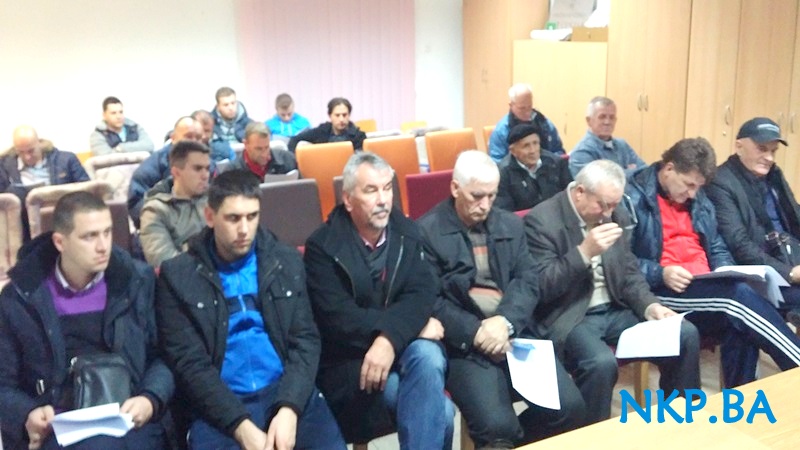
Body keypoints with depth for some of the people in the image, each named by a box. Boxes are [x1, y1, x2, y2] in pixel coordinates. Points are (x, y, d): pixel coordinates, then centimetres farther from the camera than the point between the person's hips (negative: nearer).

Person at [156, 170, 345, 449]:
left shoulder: (286, 262, 9)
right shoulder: (178, 276, 2)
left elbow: (305, 340, 5)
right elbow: (189, 362, -4)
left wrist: (289, 408, -11)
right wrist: (241, 425, -15)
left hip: (288, 392, 2)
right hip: (218, 404, -1)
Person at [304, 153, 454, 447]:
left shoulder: (406, 232, 4)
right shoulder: (323, 246, -8)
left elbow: (421, 294, -9)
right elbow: (338, 318, -18)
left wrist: (390, 339, -29)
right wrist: (412, 323, -19)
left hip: (403, 345, 4)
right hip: (349, 358, -3)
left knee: (428, 356, -32)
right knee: (438, 410, -24)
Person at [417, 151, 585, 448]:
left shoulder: (511, 225, 15)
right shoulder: (428, 231, -1)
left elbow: (528, 282, 7)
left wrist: (506, 321, -13)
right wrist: (476, 332, -17)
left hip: (514, 332, 5)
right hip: (464, 341, -5)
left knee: (570, 406, -12)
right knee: (497, 424, -27)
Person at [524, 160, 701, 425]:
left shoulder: (611, 215, 8)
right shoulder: (542, 221, -13)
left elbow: (630, 272, 13)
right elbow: (540, 288, -19)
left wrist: (650, 305, -6)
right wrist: (585, 251, -27)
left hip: (615, 310, 7)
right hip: (568, 317, -7)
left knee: (686, 334, -7)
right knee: (602, 363, -34)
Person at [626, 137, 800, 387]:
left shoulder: (699, 199, 17)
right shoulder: (634, 198, -7)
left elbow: (716, 248, 23)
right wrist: (661, 274, -24)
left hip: (706, 288, 7)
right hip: (660, 290, -7)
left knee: (738, 325, -26)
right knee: (739, 296, -27)